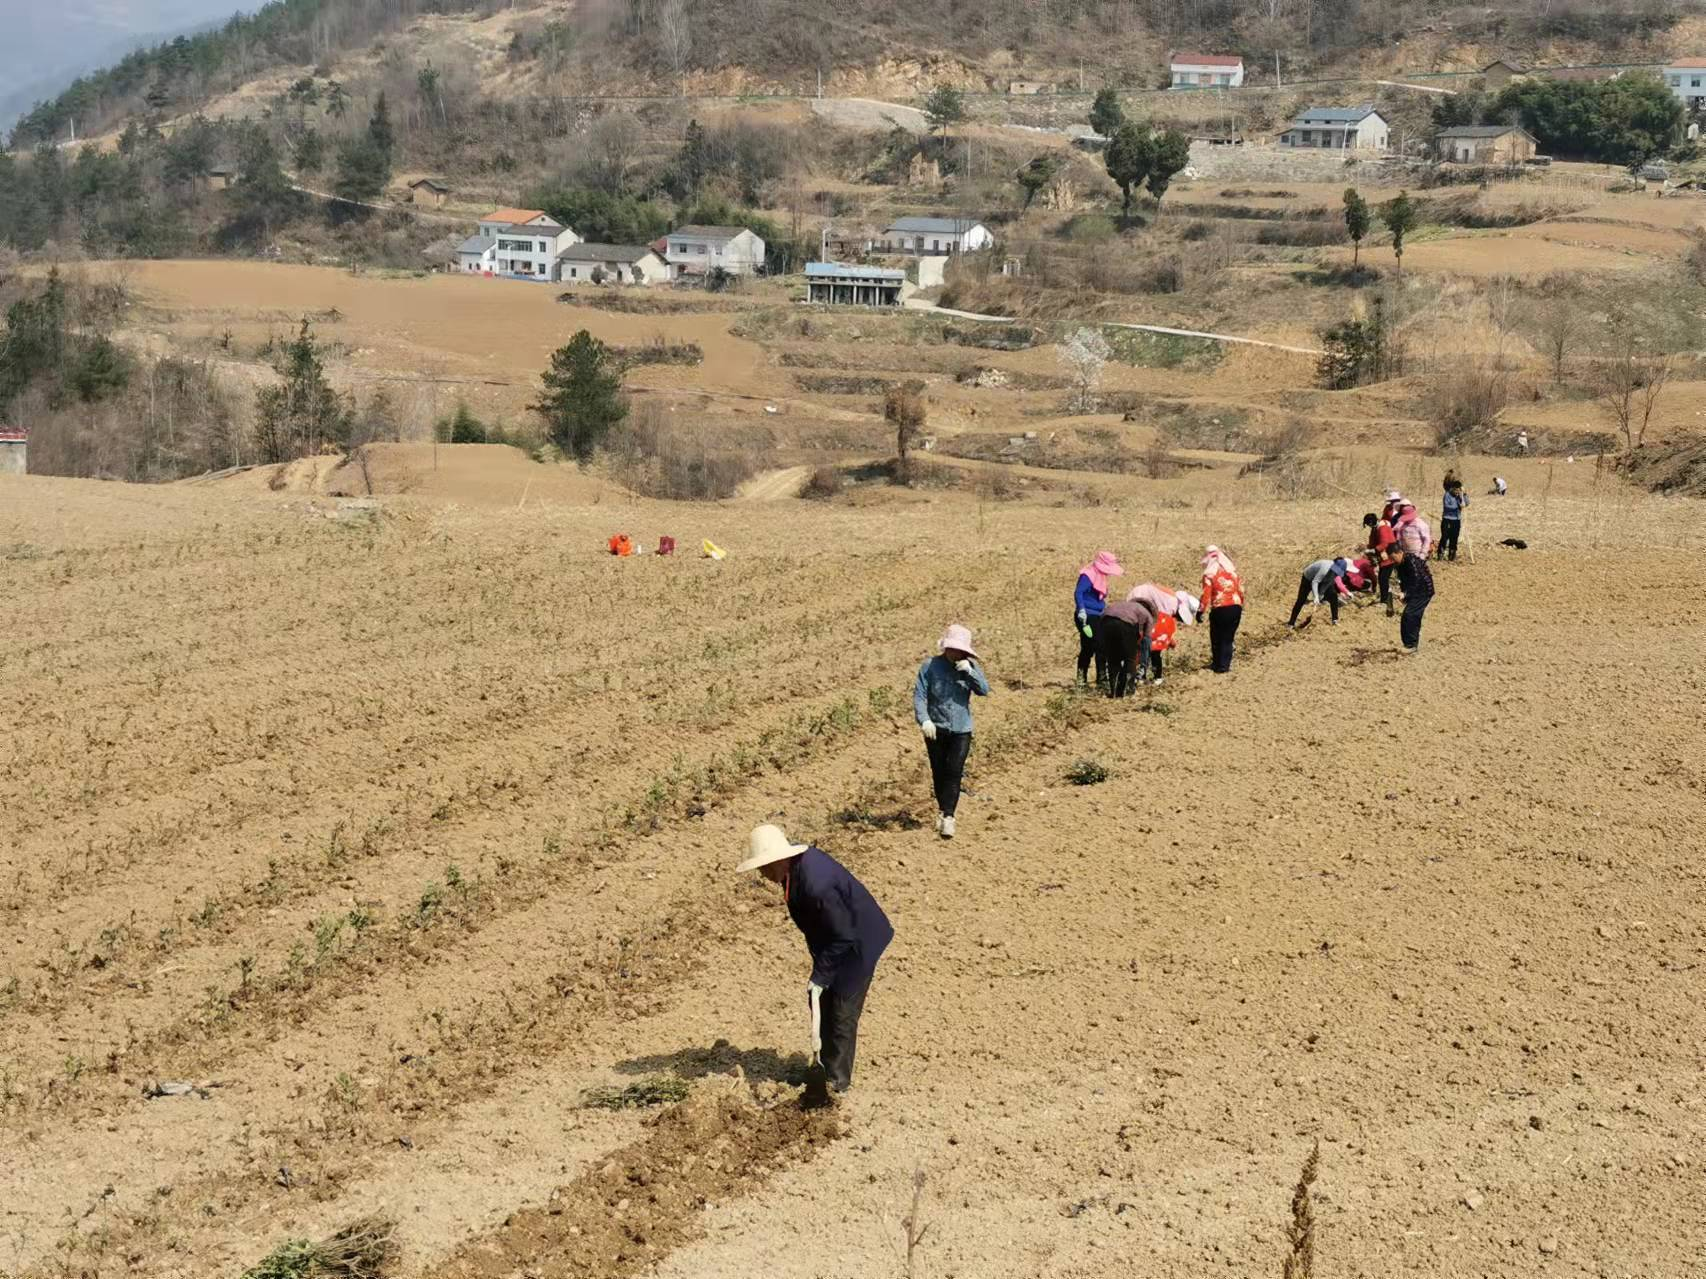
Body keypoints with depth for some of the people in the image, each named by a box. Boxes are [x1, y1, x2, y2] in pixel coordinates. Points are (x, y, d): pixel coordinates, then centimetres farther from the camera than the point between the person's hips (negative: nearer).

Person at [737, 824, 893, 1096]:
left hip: (856, 944, -9)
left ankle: (837, 1081, 14)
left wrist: (819, 977, -21)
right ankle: (824, 1065, 34)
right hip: (834, 942, 9)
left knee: (842, 1013, 0)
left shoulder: (816, 885, -37)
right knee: (821, 1004, 18)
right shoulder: (797, 861, -9)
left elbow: (842, 937, -27)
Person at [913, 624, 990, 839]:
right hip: (936, 728, 0)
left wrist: (970, 672, -22)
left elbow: (984, 691, -7)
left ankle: (948, 816, -13)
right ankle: (942, 809, 31)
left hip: (961, 729, 0)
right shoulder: (930, 666, -4)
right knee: (938, 772, 10)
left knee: (954, 772, -12)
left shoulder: (971, 667, 2)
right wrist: (924, 720, -21)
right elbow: (919, 695, -7)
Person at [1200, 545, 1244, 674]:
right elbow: (1240, 590, 12)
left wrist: (1202, 611, -2)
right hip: (1235, 607, 4)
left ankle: (1219, 666, 14)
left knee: (1217, 639, 11)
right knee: (1228, 638, 13)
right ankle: (1225, 665, 10)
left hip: (1219, 609, -4)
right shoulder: (1232, 569, 8)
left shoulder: (1209, 574, -6)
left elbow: (1206, 595, -10)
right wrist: (1241, 605, 23)